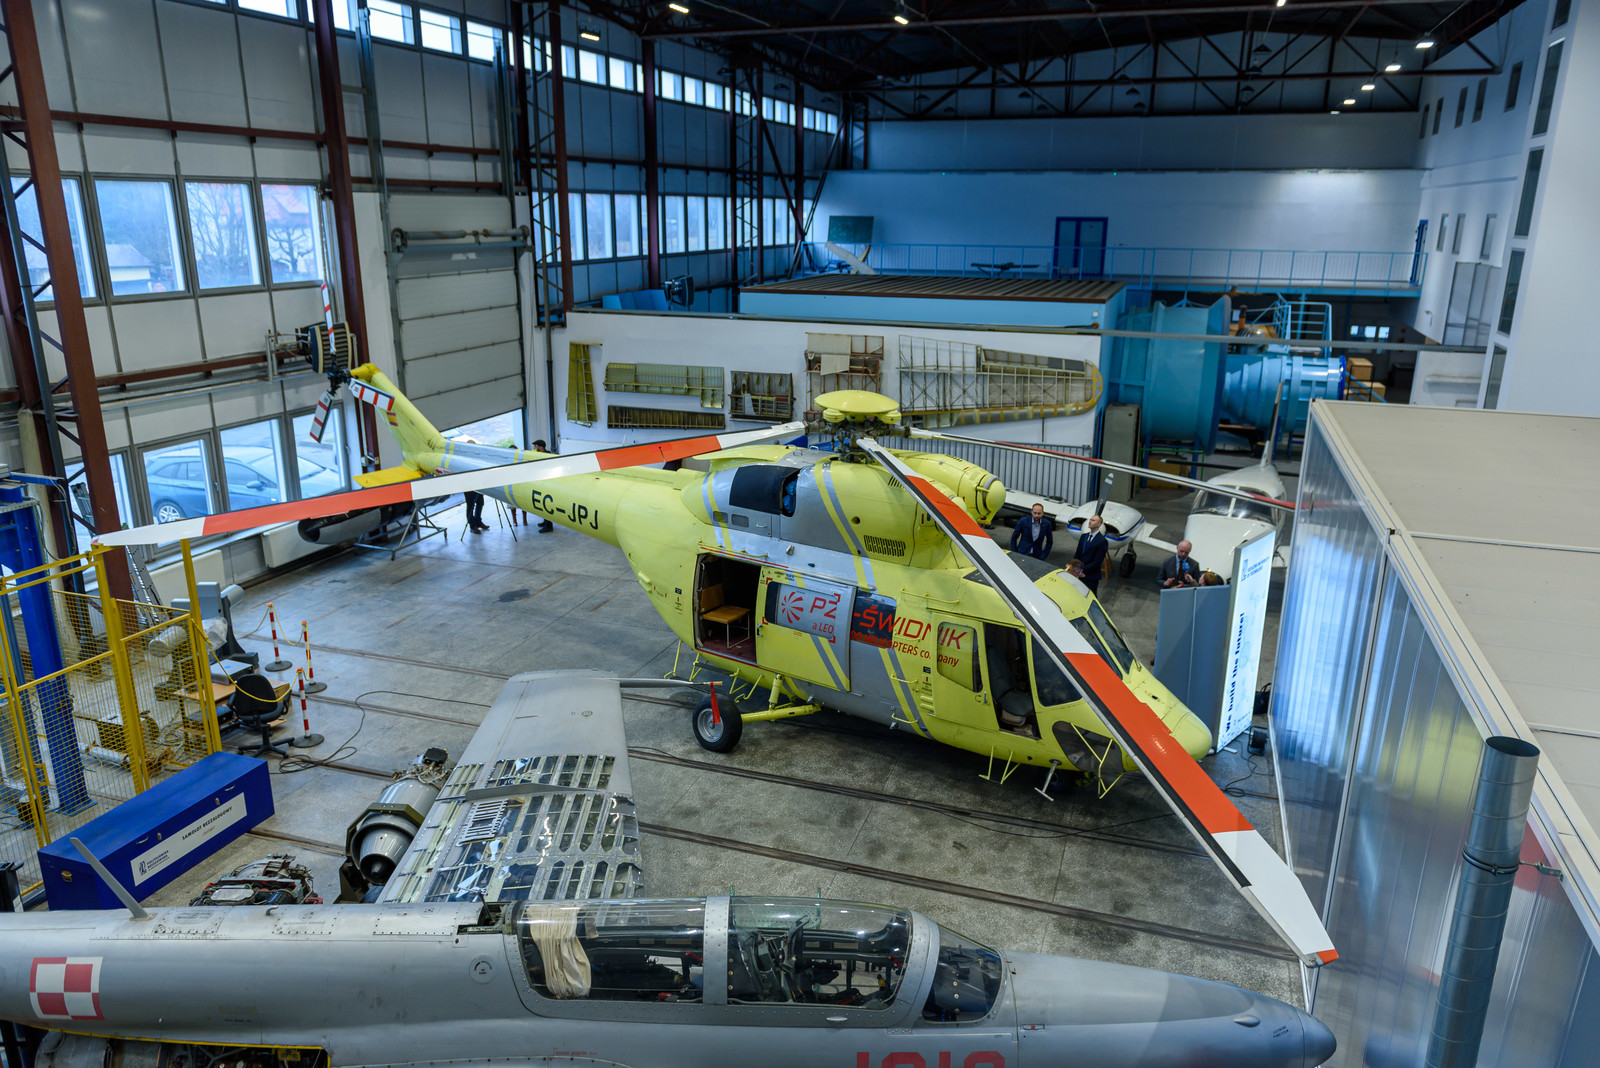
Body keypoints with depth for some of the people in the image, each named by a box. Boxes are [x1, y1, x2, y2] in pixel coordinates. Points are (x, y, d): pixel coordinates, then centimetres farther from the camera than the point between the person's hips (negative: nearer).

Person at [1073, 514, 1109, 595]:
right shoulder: (1084, 536, 11)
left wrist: (1082, 570, -18)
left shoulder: (1102, 541, -12)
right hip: (1080, 574, 6)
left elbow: (1097, 562, -15)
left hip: (1091, 577, -6)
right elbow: (1077, 555, 11)